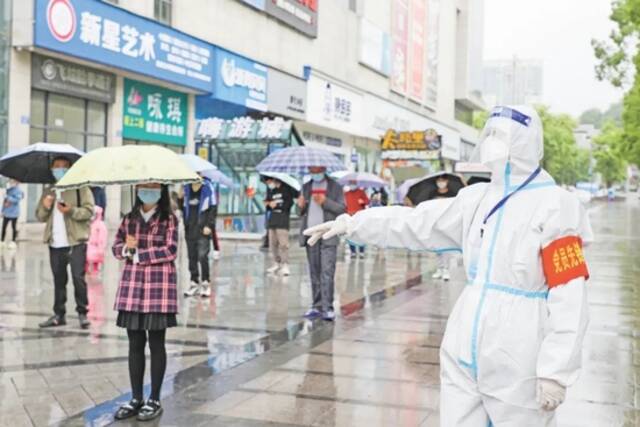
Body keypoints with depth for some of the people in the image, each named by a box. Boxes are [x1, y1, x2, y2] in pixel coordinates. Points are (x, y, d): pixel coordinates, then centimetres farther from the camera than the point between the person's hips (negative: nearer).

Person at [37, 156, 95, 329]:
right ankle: (59, 314, 17)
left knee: (78, 278, -8)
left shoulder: (81, 188, 3)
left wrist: (71, 211, -21)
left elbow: (89, 211, -6)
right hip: (55, 244, 5)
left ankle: (82, 313, 1)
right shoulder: (48, 191, 17)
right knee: (58, 280, 11)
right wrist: (45, 207, -4)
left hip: (75, 243, -5)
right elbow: (40, 216, 17)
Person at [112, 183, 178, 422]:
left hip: (159, 285, -4)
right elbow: (116, 247, 13)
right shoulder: (130, 218, 11)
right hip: (132, 286, 4)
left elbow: (170, 250, -12)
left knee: (156, 344, 4)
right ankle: (136, 398, 20)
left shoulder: (169, 219, -2)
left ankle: (154, 400, 14)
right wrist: (125, 248, -10)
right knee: (135, 344, 8)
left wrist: (137, 254, -9)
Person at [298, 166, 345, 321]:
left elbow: (342, 209, -2)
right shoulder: (306, 187, 18)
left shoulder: (335, 187, 5)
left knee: (327, 272, -12)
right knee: (315, 273, 8)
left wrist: (325, 202, -15)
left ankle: (328, 308, -13)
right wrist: (301, 206, -4)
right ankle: (317, 307, 14)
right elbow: (302, 213, 19)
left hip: (328, 237, -4)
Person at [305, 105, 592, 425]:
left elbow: (569, 298, -14)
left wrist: (556, 371, -17)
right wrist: (351, 224, 8)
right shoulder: (477, 199, 8)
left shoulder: (555, 206, -11)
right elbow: (415, 223, 12)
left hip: (518, 367, -6)